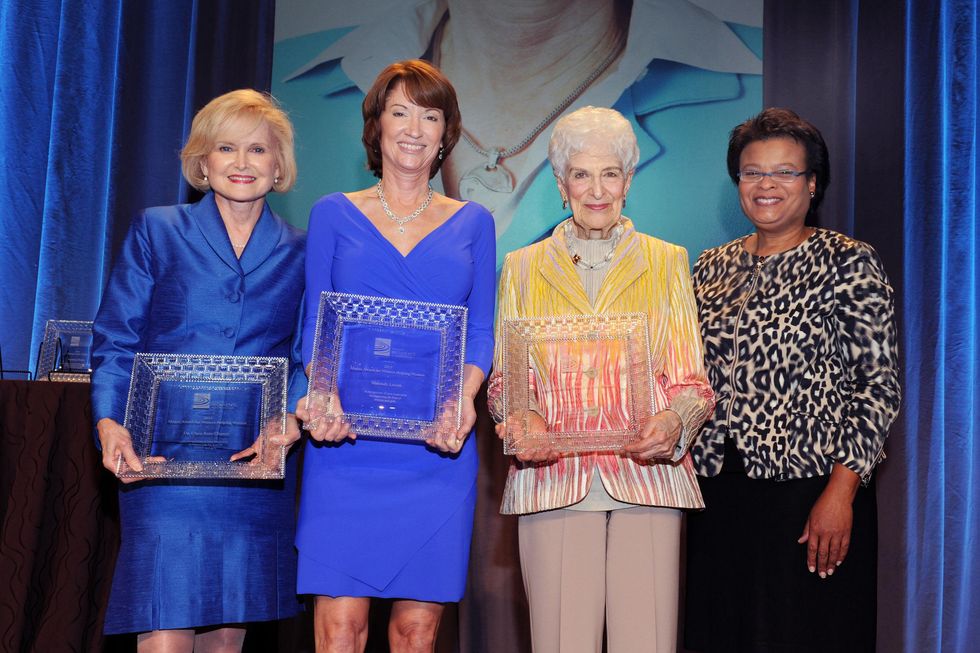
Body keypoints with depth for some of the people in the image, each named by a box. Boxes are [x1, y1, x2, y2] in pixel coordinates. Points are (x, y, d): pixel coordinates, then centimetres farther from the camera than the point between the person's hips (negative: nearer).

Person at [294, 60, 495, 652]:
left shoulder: (472, 223, 12)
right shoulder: (334, 214, 10)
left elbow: (482, 331, 9)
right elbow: (314, 324, 8)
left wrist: (463, 400, -10)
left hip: (438, 449, 1)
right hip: (345, 444, -1)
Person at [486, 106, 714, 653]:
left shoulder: (668, 261, 14)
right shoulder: (522, 267, 15)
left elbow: (692, 377, 8)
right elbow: (504, 380, 13)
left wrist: (674, 421, -14)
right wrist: (522, 419, -10)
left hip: (647, 475, 0)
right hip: (552, 479, 0)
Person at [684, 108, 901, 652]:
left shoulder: (848, 263, -4)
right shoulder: (712, 267, 11)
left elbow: (878, 387, -8)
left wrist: (840, 491, -16)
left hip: (811, 492, -5)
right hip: (720, 492, 5)